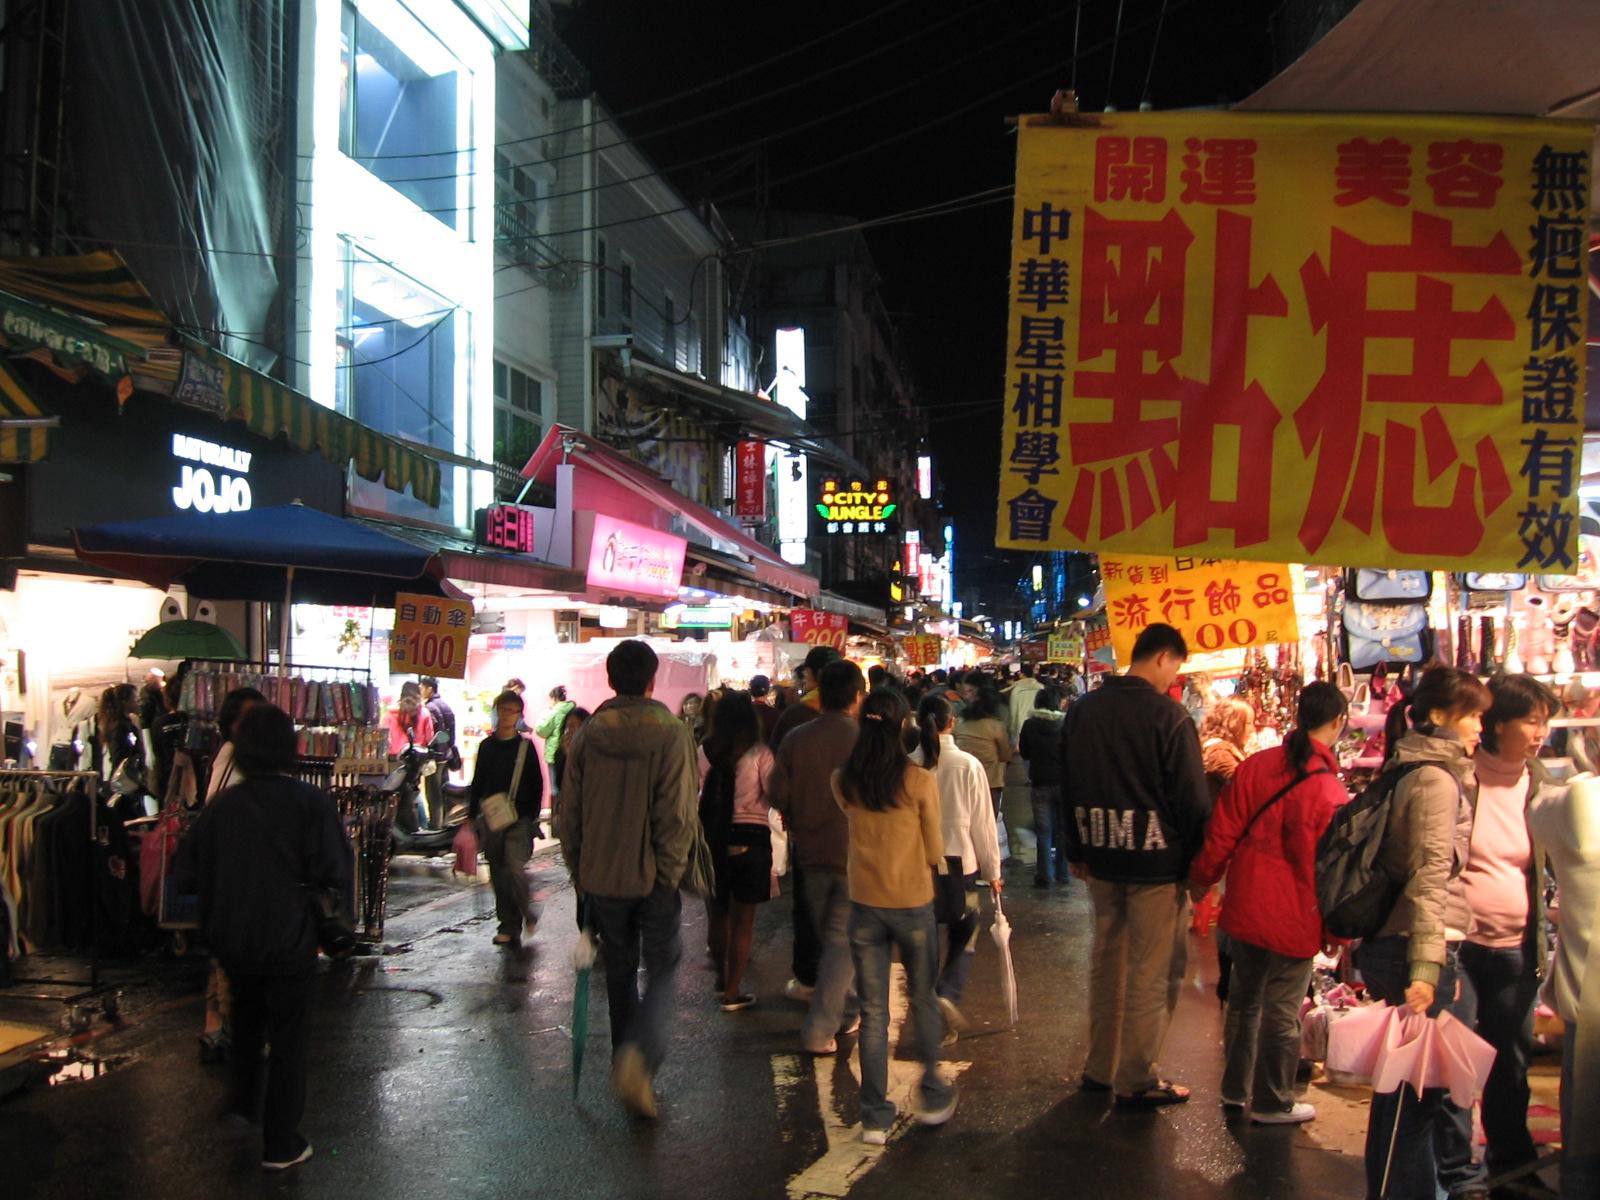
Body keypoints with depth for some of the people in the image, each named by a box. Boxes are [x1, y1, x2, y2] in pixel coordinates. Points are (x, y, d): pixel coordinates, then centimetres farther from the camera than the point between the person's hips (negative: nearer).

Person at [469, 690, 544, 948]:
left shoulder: (525, 747, 1)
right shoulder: (486, 746, 10)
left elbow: (537, 785, 1)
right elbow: (477, 784, 14)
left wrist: (532, 817, -5)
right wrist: (470, 817, 11)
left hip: (519, 820, -4)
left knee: (515, 869, -17)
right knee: (498, 877, 6)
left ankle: (526, 913, 7)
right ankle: (508, 927, 15)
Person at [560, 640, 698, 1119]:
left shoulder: (587, 735, -2)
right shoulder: (672, 734, -12)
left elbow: (569, 811, 3)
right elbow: (677, 814, -15)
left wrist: (579, 871, 13)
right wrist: (670, 873, -5)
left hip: (601, 877, 3)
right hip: (653, 877, -3)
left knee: (619, 972, 18)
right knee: (662, 968, 8)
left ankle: (628, 1064, 26)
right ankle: (641, 1056, -15)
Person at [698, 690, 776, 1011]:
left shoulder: (704, 752, -3)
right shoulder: (759, 753, -11)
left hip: (711, 837, 3)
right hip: (750, 839, -3)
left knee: (717, 913, 21)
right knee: (742, 920, 7)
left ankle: (722, 977, 36)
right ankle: (732, 993, 11)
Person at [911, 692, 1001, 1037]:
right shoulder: (968, 766, -10)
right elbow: (983, 823, -4)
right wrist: (992, 871, 7)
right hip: (960, 863, -1)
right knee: (964, 938, 13)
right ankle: (949, 994, -10)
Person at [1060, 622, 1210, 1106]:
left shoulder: (1082, 710, 6)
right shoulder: (1168, 715, -15)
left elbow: (1068, 787, 14)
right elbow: (1192, 798, -13)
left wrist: (1077, 851, 22)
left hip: (1101, 857, 7)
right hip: (1156, 860, -6)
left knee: (1106, 961, 17)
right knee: (1152, 971, 4)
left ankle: (1100, 1067, 26)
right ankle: (1135, 1079, 11)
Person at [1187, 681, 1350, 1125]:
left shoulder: (1255, 765, -5)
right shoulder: (1328, 790, -20)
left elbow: (1222, 831, 2)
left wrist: (1203, 878, 15)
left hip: (1245, 908, 5)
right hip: (1293, 920, -5)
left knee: (1244, 1000, 19)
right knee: (1282, 1013, 9)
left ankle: (1235, 1090, 33)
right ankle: (1272, 1104, 24)